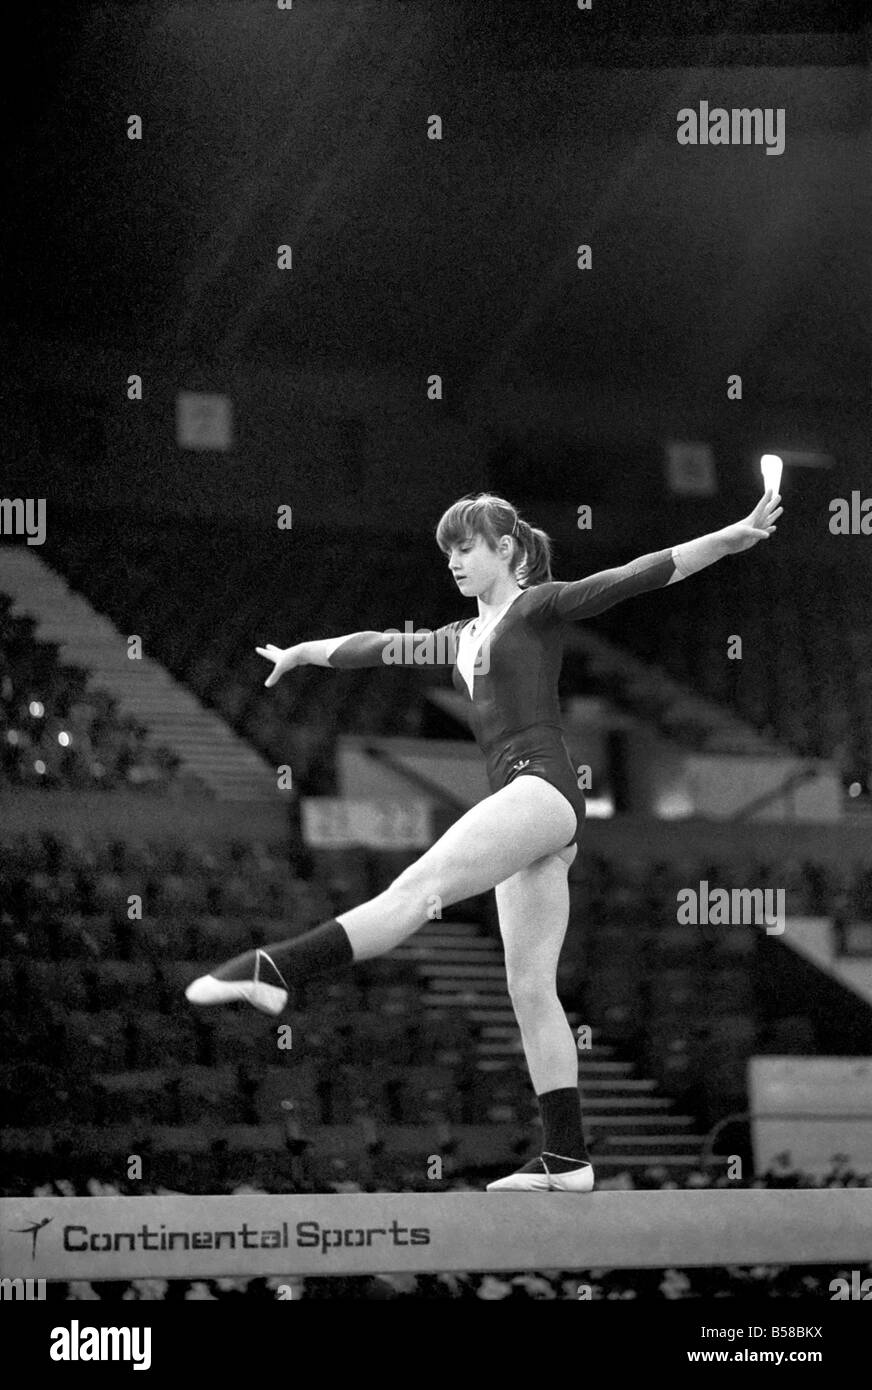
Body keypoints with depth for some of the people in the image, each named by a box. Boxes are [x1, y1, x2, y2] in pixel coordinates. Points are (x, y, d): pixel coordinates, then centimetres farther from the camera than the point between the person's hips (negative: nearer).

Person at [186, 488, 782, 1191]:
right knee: (531, 988, 2)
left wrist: (735, 536, -12)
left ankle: (274, 970, -39)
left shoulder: (538, 606, 5)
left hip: (543, 784, -9)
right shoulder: (463, 639, 27)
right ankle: (567, 1158, -2)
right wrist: (301, 653, 50)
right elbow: (381, 647, 40)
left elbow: (637, 576, -3)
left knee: (420, 887, -24)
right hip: (522, 804, 9)